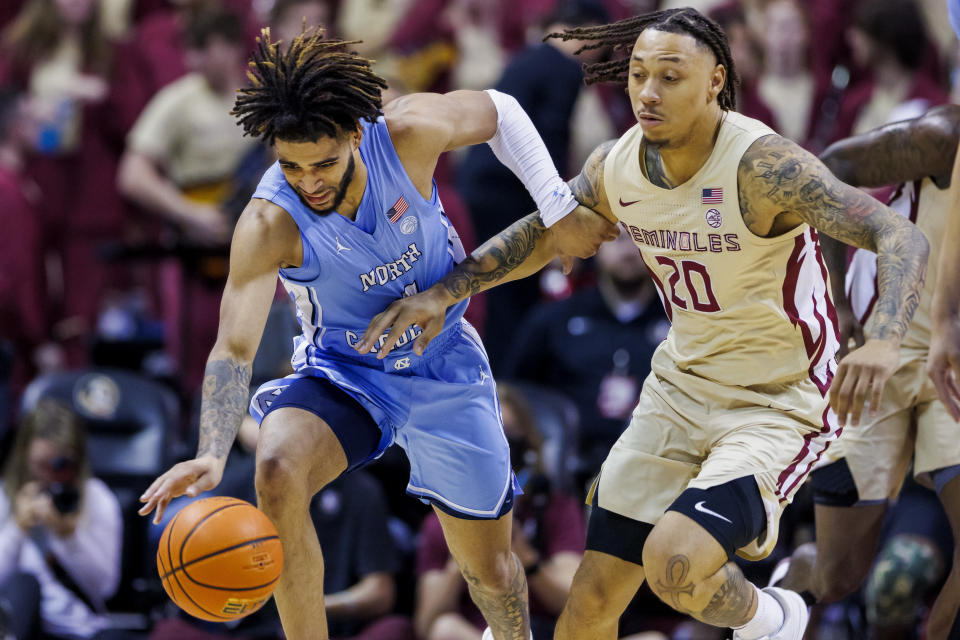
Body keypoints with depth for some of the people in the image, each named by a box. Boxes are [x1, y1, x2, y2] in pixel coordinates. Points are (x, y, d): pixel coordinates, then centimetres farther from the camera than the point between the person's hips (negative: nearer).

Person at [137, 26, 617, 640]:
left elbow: (500, 112, -5)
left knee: (491, 568, 11)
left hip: (445, 365, 2)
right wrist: (212, 455, -53)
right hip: (344, 374, -2)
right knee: (278, 471, -35)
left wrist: (562, 211, -8)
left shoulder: (408, 134, -26)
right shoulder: (269, 225, -30)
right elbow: (234, 348, -37)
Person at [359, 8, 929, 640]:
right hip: (680, 391, 6)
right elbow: (540, 233, 18)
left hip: (777, 408, -6)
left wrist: (883, 342, -50)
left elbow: (902, 237, -32)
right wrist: (443, 292, 7)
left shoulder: (763, 166, -25)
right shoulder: (616, 167, -4)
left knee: (673, 562, -29)